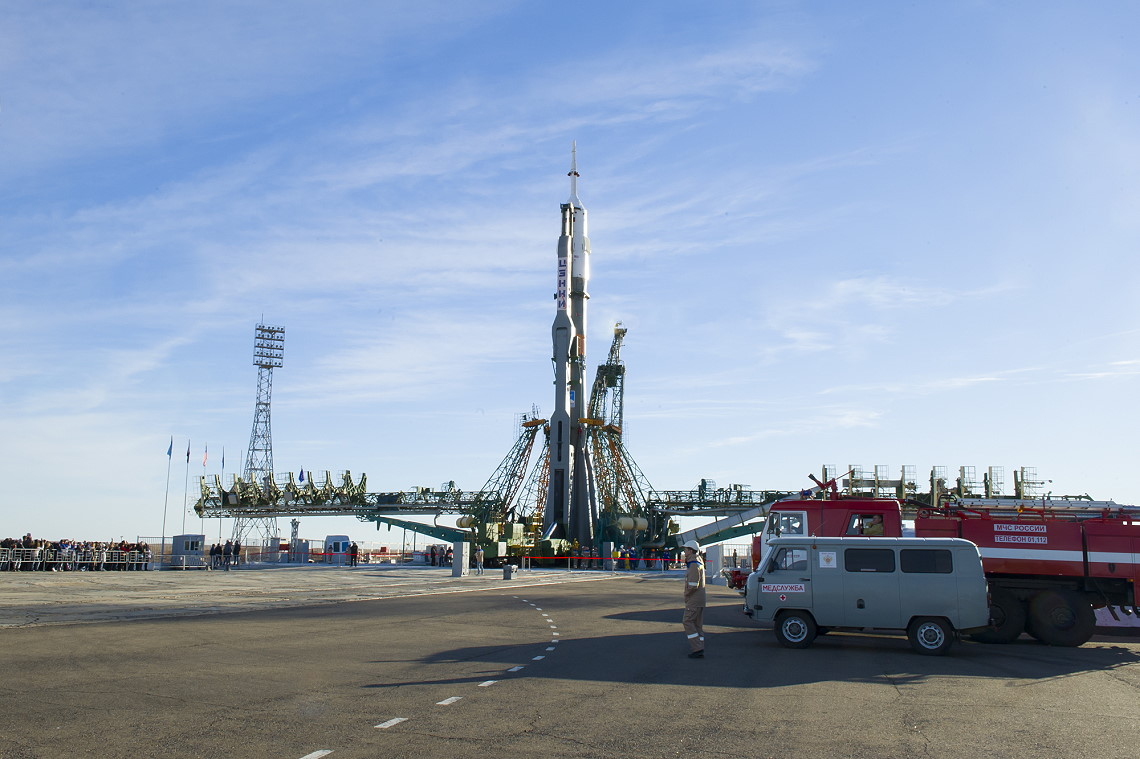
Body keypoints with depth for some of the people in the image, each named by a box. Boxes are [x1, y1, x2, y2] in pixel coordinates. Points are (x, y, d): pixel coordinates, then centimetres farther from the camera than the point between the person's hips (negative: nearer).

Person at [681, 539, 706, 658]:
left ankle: (697, 648, -11)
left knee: (688, 622, -6)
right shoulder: (699, 562, 14)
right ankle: (700, 650, 11)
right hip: (700, 599, 10)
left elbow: (693, 585, -24)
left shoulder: (694, 565, -18)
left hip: (694, 600, -10)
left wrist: (686, 593, -8)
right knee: (698, 624, 10)